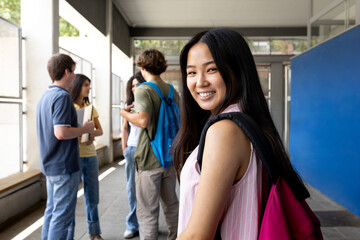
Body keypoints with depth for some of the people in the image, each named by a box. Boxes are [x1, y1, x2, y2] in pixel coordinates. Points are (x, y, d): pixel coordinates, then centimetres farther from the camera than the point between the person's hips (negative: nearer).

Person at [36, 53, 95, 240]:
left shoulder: (45, 96, 11)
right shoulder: (62, 96, -18)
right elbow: (61, 132, -27)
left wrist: (80, 130, 17)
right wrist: (85, 128, -12)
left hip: (49, 165, 9)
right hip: (64, 165, -9)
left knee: (51, 211, 18)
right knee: (62, 215, 1)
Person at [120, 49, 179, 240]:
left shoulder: (143, 90, -12)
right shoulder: (172, 90, 10)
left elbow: (143, 120, -25)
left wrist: (124, 113, -8)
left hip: (149, 159, -7)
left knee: (147, 212, 3)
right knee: (171, 205, 22)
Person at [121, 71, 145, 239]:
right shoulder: (129, 105, 10)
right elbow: (125, 129, 16)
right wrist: (124, 149, 12)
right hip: (132, 149, 4)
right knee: (132, 188, 10)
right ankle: (133, 225, 22)